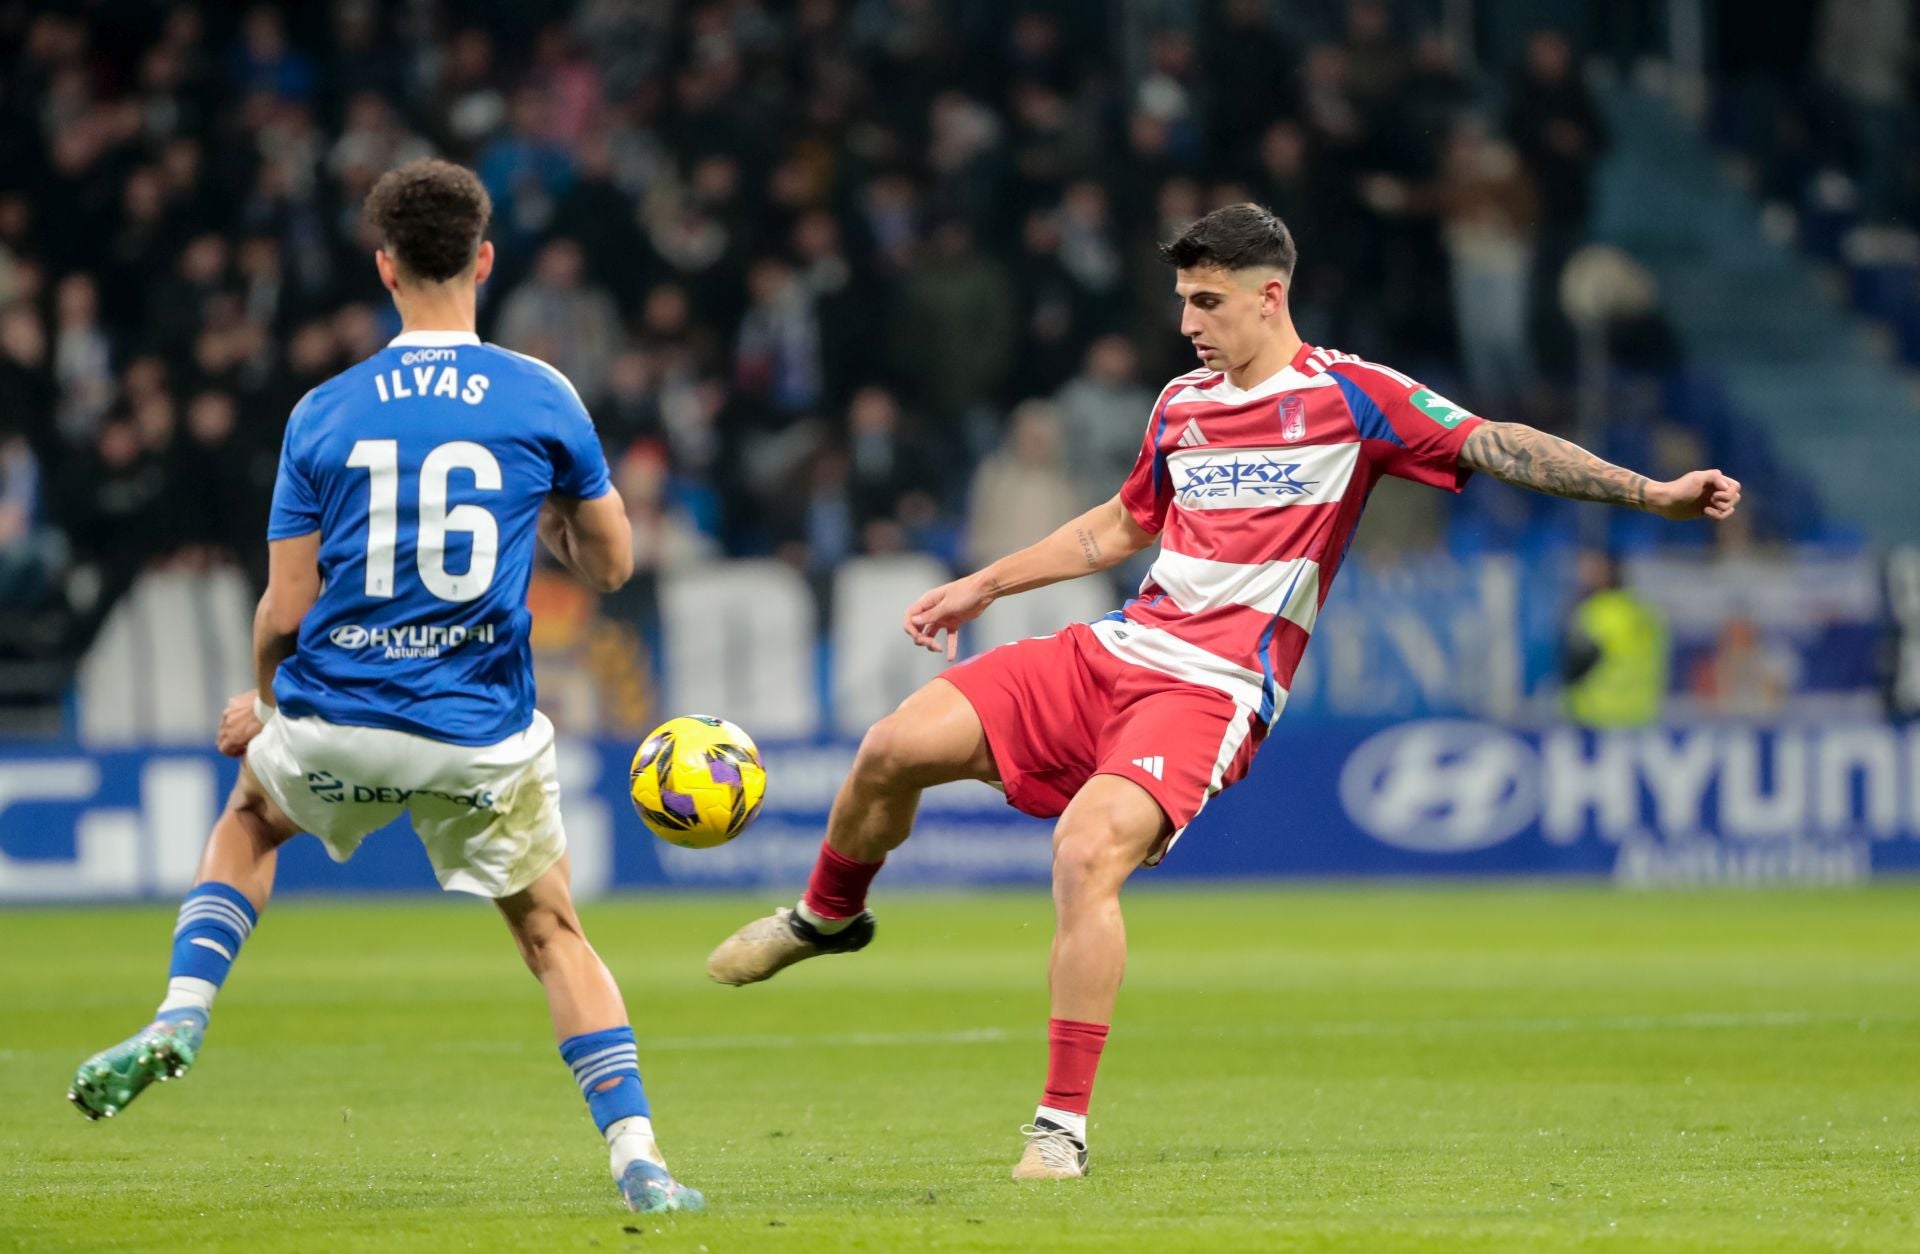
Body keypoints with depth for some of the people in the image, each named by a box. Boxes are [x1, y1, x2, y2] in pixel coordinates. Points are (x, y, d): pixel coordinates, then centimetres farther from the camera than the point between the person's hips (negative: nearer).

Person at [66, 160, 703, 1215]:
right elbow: (610, 564, 7)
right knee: (552, 933, 15)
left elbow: (285, 613, -1)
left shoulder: (322, 415, -3)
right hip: (483, 739, -1)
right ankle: (636, 1158, 2)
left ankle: (180, 1018, 14)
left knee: (250, 817, 32)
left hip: (333, 726, 1)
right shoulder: (543, 398, -4)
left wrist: (263, 705, 19)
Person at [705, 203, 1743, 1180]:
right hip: (1112, 652, 6)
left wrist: (1650, 493, -19)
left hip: (1212, 690, -6)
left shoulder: (1352, 396, -3)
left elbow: (1498, 447, -8)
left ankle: (1063, 1125, -20)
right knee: (895, 748, -6)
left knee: (1086, 851, -29)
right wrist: (982, 587, 32)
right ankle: (829, 916, 25)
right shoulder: (1181, 405, 15)